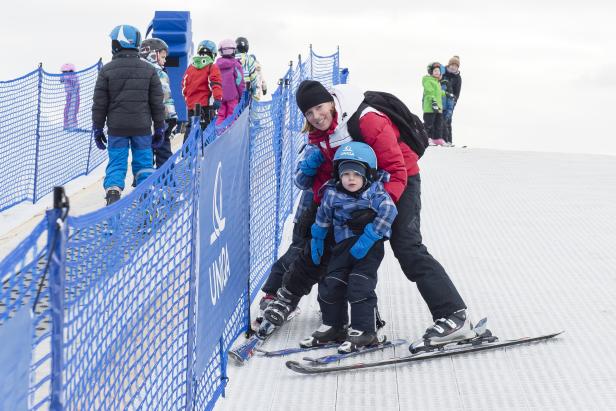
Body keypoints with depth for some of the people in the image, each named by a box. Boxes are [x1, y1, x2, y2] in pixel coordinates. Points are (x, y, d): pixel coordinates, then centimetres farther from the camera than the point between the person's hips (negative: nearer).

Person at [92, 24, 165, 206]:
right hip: (142, 128, 1)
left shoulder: (107, 70, -3)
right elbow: (157, 102, 5)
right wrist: (160, 128, 13)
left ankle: (112, 194, -12)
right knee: (144, 163, 9)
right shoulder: (149, 70, 2)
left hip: (116, 129, -1)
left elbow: (99, 104, 0)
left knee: (116, 164, 4)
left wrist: (97, 128, 9)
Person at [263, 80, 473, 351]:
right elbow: (326, 170, 6)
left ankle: (454, 316, -28)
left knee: (407, 247, -23)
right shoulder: (317, 133, -5)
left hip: (399, 179, -7)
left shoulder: (368, 122, -29)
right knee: (325, 234, 10)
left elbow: (397, 172, -30)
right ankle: (291, 293, 33)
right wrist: (319, 202, -14)